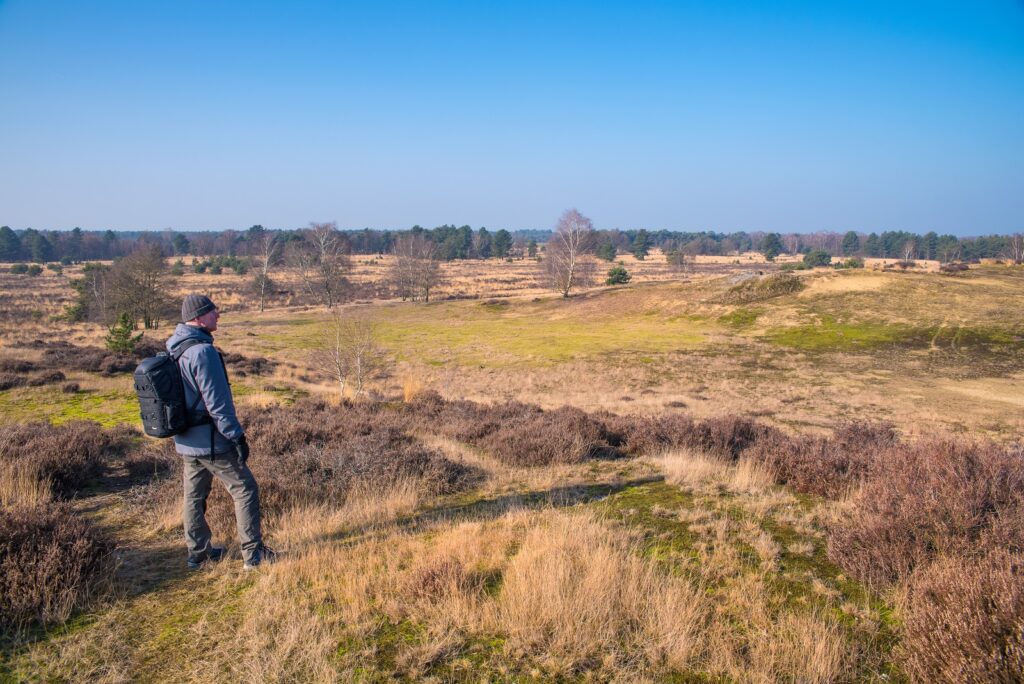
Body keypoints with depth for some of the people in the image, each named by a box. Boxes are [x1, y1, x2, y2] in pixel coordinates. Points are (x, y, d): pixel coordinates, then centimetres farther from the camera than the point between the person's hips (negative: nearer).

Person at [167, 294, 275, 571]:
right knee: (245, 490, 2)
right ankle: (253, 553, 6)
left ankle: (198, 552, 29)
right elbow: (217, 401, -22)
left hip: (186, 441, 9)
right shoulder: (202, 351, -21)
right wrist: (237, 436, -16)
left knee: (194, 496, 17)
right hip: (211, 440, -9)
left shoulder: (173, 348, 8)